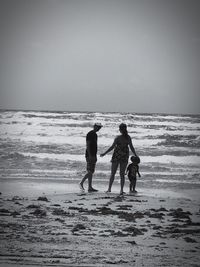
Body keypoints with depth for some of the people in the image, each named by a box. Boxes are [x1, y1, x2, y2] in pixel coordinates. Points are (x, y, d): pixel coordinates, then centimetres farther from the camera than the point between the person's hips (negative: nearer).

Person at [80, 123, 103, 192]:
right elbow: (87, 145, -17)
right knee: (90, 171, -12)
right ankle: (81, 182, -3)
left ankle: (90, 187, 7)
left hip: (93, 156, 9)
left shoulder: (95, 134, 17)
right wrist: (90, 155, -23)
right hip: (89, 155, -9)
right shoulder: (89, 134, -11)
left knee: (91, 172, 7)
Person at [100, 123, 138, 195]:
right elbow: (131, 147, -1)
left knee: (113, 173, 9)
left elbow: (112, 147, -15)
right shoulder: (128, 137, -4)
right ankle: (121, 190, 0)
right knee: (122, 174, 8)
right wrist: (135, 156, 11)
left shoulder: (118, 138, -15)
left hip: (116, 156, -3)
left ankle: (109, 188, 10)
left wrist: (104, 153, -7)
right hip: (125, 156, 3)